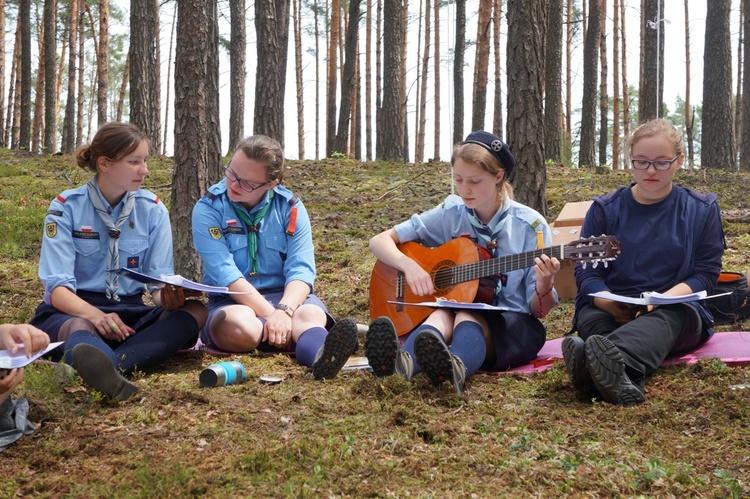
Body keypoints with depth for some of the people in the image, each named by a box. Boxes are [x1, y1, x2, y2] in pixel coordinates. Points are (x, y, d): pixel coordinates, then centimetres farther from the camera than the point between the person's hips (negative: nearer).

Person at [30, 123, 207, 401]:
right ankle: (109, 374, -79)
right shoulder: (66, 208, -5)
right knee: (79, 327, -40)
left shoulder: (153, 210, 4)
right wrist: (95, 315, -35)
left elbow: (159, 280, 1)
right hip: (73, 310, -3)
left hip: (128, 312, 4)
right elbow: (57, 287, -14)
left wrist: (168, 296, -26)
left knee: (195, 310, -25)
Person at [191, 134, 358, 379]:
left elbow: (301, 271, -10)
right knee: (238, 325, -38)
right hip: (232, 302, -1)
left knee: (311, 314, -35)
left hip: (286, 297, 1)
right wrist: (270, 315, -28)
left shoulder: (291, 209, 1)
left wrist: (284, 311, -31)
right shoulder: (208, 209, -5)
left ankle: (323, 356, -68)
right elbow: (225, 274, -16)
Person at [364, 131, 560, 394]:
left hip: (513, 326, -2)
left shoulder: (530, 226, -3)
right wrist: (409, 265, -17)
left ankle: (455, 369, -73)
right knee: (442, 315, -34)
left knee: (467, 317, -36)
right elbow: (380, 241, 3)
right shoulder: (450, 214, 3)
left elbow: (538, 310, -2)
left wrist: (544, 285, -25)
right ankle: (402, 363, -69)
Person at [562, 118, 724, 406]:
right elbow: (586, 272, 6)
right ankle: (625, 378, -69)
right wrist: (610, 304, -18)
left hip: (675, 309, -1)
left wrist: (662, 299, -17)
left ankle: (613, 358, -73)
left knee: (667, 317, -38)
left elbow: (706, 274, 4)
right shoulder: (604, 209, 11)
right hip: (607, 309, 2)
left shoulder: (702, 210, 11)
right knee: (591, 318, -34)